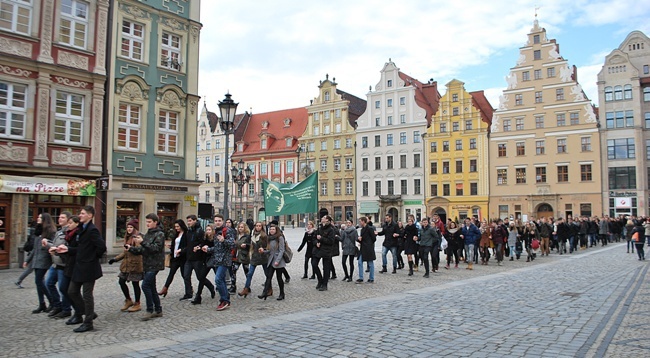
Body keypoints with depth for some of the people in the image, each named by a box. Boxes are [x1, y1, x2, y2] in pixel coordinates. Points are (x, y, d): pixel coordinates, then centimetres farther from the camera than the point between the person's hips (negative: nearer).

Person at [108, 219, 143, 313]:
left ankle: (137, 304, 11)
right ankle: (128, 300, 24)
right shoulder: (128, 237, 17)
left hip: (135, 264, -9)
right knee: (121, 281, 9)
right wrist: (115, 259, 20)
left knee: (135, 283, -1)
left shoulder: (138, 237, -11)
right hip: (126, 264, 9)